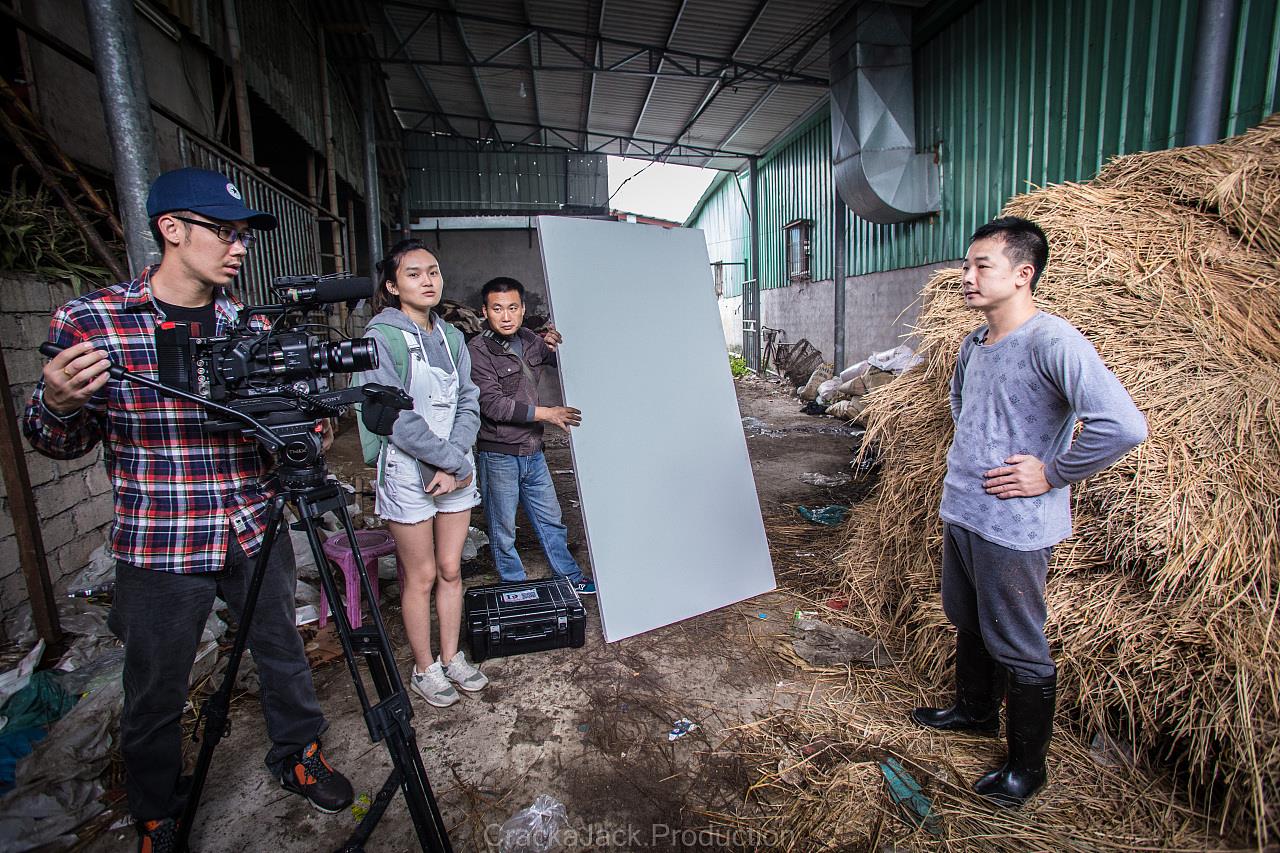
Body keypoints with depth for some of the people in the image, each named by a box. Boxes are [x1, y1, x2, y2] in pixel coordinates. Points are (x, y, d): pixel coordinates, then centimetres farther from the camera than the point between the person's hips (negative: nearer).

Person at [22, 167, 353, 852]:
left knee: (283, 656, 18)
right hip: (159, 551, -2)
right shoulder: (88, 322, -6)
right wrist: (58, 402, -20)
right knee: (154, 699, 14)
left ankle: (296, 755, 44)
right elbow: (61, 444, 1)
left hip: (258, 537, 3)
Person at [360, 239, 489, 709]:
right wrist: (455, 460, -15)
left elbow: (468, 403, 4)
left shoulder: (450, 336, 9)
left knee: (451, 569, 14)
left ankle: (452, 658, 31)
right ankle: (424, 668, 26)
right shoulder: (380, 337, -10)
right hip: (408, 473, -5)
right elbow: (396, 417, -17)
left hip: (456, 470, 5)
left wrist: (453, 464, -10)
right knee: (422, 576, 7)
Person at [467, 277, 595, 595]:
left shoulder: (528, 339, 5)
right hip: (498, 454, -6)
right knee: (503, 529, 10)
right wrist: (546, 413, -21)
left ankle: (571, 578, 31)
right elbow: (493, 405, -21)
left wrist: (555, 345, -4)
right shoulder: (478, 351, -14)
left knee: (550, 519, 17)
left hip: (532, 450, 6)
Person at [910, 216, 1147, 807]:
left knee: (1018, 649, 9)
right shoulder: (972, 345, 7)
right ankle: (974, 711, 49)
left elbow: (1124, 426, -30)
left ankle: (1026, 767, 31)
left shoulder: (1053, 342, -19)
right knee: (967, 623, 25)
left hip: (1012, 527, -8)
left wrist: (1051, 474, -19)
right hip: (959, 513, 8)